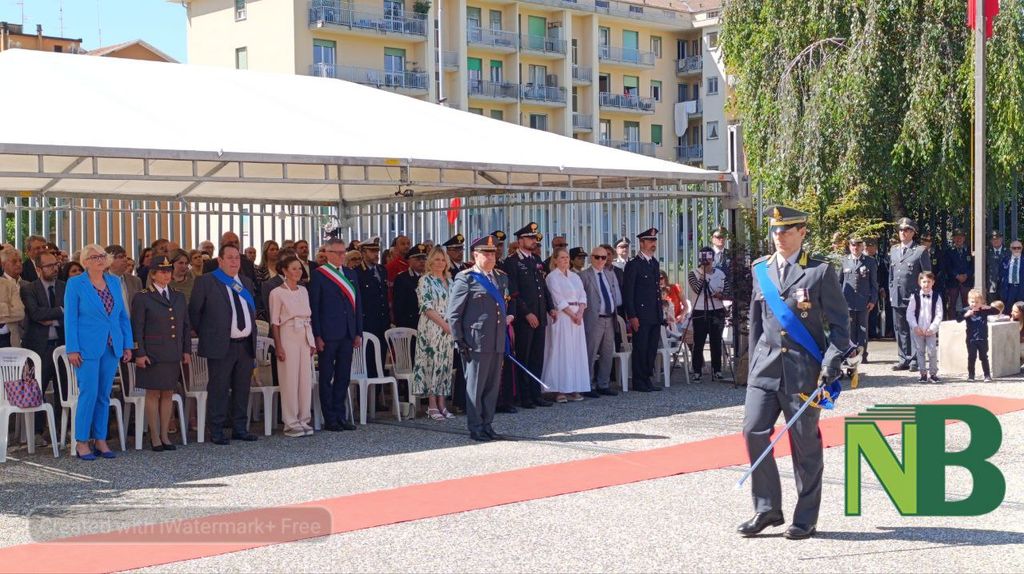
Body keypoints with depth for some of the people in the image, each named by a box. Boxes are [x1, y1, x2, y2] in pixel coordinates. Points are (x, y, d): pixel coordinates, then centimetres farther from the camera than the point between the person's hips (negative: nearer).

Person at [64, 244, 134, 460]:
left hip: (111, 347, 5)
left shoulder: (114, 282, 10)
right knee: (89, 394, -8)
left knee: (104, 395, 7)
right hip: (87, 348, -5)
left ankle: (100, 440, 13)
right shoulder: (75, 284, -2)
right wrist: (72, 349, -10)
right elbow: (70, 318, -4)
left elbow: (123, 316, 13)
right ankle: (82, 442, 0)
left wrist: (127, 345, 8)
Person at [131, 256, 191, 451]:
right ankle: (155, 437, 7)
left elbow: (186, 325, 15)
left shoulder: (179, 297, 12)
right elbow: (137, 329, -5)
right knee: (153, 393, 0)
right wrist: (139, 353, -11)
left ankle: (165, 435, 15)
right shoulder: (142, 298, -3)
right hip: (152, 354, -4)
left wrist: (187, 350, 9)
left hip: (173, 354, 5)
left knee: (168, 394, 7)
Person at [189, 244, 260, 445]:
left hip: (246, 345, 6)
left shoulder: (246, 282, 15)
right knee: (219, 389, -3)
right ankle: (216, 431, 2)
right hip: (221, 345, -6)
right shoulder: (206, 281, -3)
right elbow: (194, 311, 0)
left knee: (242, 389, 9)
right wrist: (205, 335, 2)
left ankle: (240, 428, 17)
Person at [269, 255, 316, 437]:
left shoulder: (303, 291, 12)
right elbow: (274, 322, -5)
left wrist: (312, 341, 10)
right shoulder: (277, 293, -5)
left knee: (306, 379, 5)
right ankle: (291, 423, 4)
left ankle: (303, 420, 13)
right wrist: (278, 346, -11)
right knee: (290, 380, -3)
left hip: (305, 338, 5)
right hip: (288, 337, -5)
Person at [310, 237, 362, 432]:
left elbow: (357, 304, 14)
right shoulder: (318, 275, -4)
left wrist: (358, 332, 8)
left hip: (347, 334, 6)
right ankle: (329, 419, 6)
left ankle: (340, 416, 16)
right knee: (327, 377, 2)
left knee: (343, 377, 9)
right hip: (328, 334, -5)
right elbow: (314, 306, -7)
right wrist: (317, 335, -12)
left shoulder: (351, 275, 13)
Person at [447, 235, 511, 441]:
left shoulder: (502, 278, 15)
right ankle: (475, 428, 8)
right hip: (476, 342, -6)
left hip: (498, 342, 6)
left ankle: (487, 425, 20)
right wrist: (459, 340, -10)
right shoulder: (465, 279, -5)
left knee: (493, 385, 10)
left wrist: (507, 318, 15)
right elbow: (454, 313, -6)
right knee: (475, 386, 0)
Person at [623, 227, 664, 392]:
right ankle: (639, 383, 5)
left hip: (655, 315, 7)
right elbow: (627, 292, -11)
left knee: (652, 349, 10)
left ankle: (647, 380, 17)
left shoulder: (655, 263, 16)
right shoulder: (633, 264, -8)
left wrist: (661, 312, 16)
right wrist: (632, 316, -15)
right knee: (640, 349, -2)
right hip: (641, 315, -7)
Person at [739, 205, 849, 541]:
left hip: (804, 368, -4)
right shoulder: (761, 270, 11)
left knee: (805, 443, 2)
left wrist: (832, 361, -12)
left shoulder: (820, 271, -2)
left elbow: (839, 322, -1)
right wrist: (754, 363, 14)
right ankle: (767, 509, 9)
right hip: (766, 367, 4)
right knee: (754, 431, -5)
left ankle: (806, 519, 14)